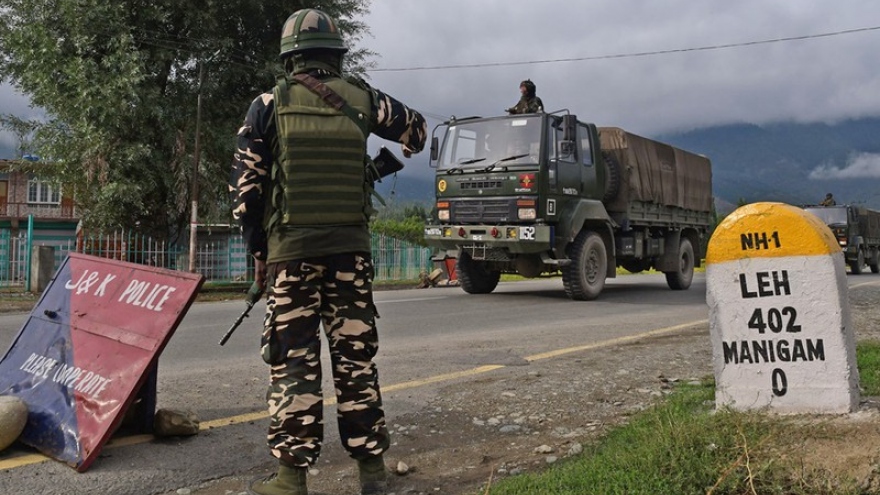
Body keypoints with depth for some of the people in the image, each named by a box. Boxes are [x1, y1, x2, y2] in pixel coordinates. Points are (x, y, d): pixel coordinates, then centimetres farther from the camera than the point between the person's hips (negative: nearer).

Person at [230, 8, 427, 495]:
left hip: (290, 249, -2)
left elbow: (245, 185, -1)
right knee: (356, 356, 9)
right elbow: (416, 128, 21)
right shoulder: (361, 98, 5)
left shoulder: (270, 104, 0)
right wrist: (392, 161, 42)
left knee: (293, 360, 3)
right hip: (350, 248, 2)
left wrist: (257, 250, 8)